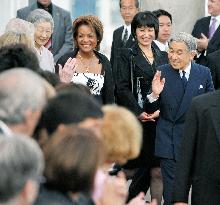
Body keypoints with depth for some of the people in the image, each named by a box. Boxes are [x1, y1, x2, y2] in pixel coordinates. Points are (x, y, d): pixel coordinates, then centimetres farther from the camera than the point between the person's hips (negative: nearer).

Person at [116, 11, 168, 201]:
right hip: (135, 118, -4)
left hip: (158, 119, 4)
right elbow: (123, 88, -4)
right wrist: (139, 112, -13)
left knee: (152, 162, -1)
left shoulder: (163, 57, 15)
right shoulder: (127, 57, 3)